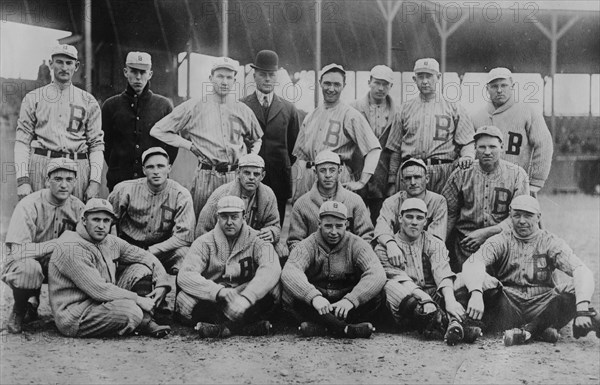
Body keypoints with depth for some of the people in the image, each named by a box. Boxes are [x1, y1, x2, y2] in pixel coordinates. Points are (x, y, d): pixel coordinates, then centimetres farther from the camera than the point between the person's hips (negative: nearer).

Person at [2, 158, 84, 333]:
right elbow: (19, 251, -28)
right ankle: (19, 311, -4)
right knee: (29, 267, -39)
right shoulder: (29, 206, -20)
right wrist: (59, 243, -26)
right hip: (23, 262, -5)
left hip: (59, 266, 5)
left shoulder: (78, 207, -4)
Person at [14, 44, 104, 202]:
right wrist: (22, 179, -5)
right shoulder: (33, 98, 12)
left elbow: (97, 144, 9)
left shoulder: (89, 101, 13)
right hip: (41, 164, 0)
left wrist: (95, 181, -2)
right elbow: (22, 141, 6)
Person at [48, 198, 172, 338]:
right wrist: (137, 299, -19)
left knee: (140, 269, 3)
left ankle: (147, 322, -7)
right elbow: (98, 290, -25)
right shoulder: (71, 248, -21)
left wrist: (162, 284, -3)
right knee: (132, 311, -31)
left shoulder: (111, 242, 5)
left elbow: (147, 257, 14)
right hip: (75, 317, -9)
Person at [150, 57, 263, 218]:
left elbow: (256, 140, 30)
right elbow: (158, 130, 3)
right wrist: (190, 145, -2)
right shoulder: (194, 107, 2)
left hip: (236, 177, 3)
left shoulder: (243, 110, 12)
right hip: (206, 176, -3)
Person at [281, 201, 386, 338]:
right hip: (315, 306, 0)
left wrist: (351, 300, -37)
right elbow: (289, 273, -25)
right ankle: (346, 328, -35)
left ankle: (320, 326, -30)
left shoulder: (356, 245, -3)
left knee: (375, 295, -25)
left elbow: (377, 274, -21)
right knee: (289, 295, -29)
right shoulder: (307, 246, -4)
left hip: (346, 306, 0)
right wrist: (313, 296, -44)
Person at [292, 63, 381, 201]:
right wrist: (298, 183, 6)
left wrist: (361, 182, -13)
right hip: (308, 178, 5)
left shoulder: (351, 115, 0)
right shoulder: (311, 116, 18)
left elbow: (374, 149, -7)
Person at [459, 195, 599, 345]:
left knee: (576, 288, -23)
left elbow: (582, 271, -11)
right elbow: (472, 264, -13)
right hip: (507, 308, 0)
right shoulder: (500, 241, 7)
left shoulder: (551, 242, 6)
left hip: (541, 308, 0)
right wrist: (476, 293, -35)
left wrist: (582, 308, -30)